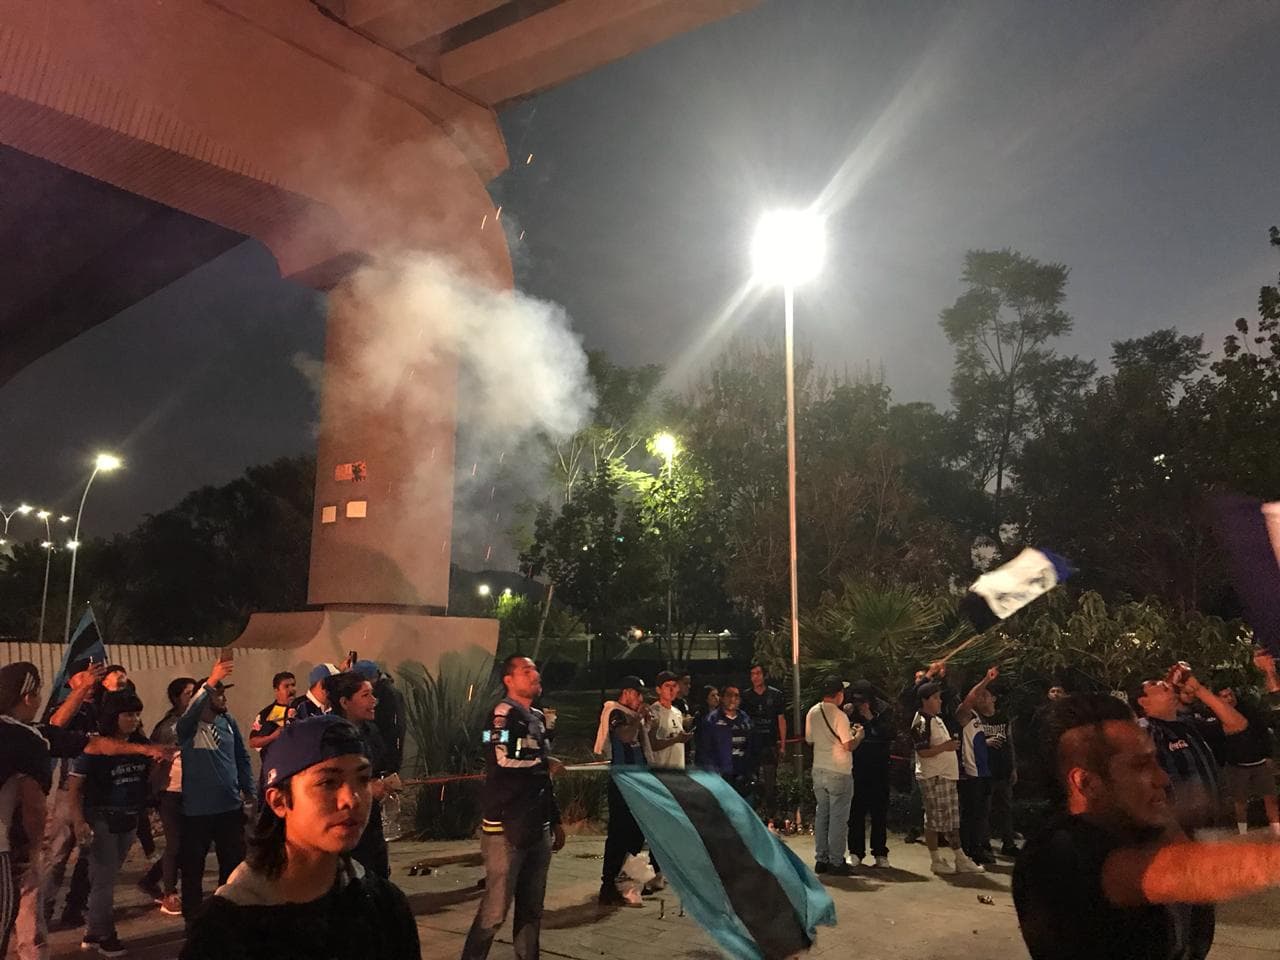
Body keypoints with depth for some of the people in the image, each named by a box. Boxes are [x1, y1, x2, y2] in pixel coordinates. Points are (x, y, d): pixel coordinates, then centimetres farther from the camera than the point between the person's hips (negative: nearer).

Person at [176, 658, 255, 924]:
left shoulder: (228, 722, 4)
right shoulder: (188, 727, -10)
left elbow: (242, 757, 12)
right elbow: (190, 711, -34)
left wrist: (249, 790, 9)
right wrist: (210, 682, -47)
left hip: (231, 806, 4)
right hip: (197, 809, -4)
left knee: (234, 864, 13)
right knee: (193, 868, 8)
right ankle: (192, 918, 26)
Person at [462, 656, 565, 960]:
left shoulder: (538, 718, 16)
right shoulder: (504, 713, -10)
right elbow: (504, 760, -26)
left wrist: (555, 821, 22)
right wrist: (546, 764, -10)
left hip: (538, 828, 8)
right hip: (506, 827, -8)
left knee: (532, 909, 12)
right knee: (495, 910, -7)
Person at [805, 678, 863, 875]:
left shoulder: (812, 712, 3)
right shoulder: (839, 716, -16)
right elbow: (849, 746, -18)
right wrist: (858, 735, 2)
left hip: (818, 770, 6)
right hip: (839, 772, -6)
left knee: (821, 814, 14)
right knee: (838, 818, 2)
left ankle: (821, 859, 18)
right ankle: (836, 862, 6)